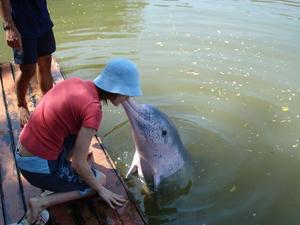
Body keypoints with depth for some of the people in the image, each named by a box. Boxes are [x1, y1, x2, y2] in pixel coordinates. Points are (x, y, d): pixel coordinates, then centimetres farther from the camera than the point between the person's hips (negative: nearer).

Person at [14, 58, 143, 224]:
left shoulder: (74, 82, 0)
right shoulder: (93, 109, -22)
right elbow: (79, 164, -17)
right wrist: (101, 190, 0)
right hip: (40, 168, -7)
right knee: (100, 179, 11)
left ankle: (62, 165, 18)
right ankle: (41, 202, 1)